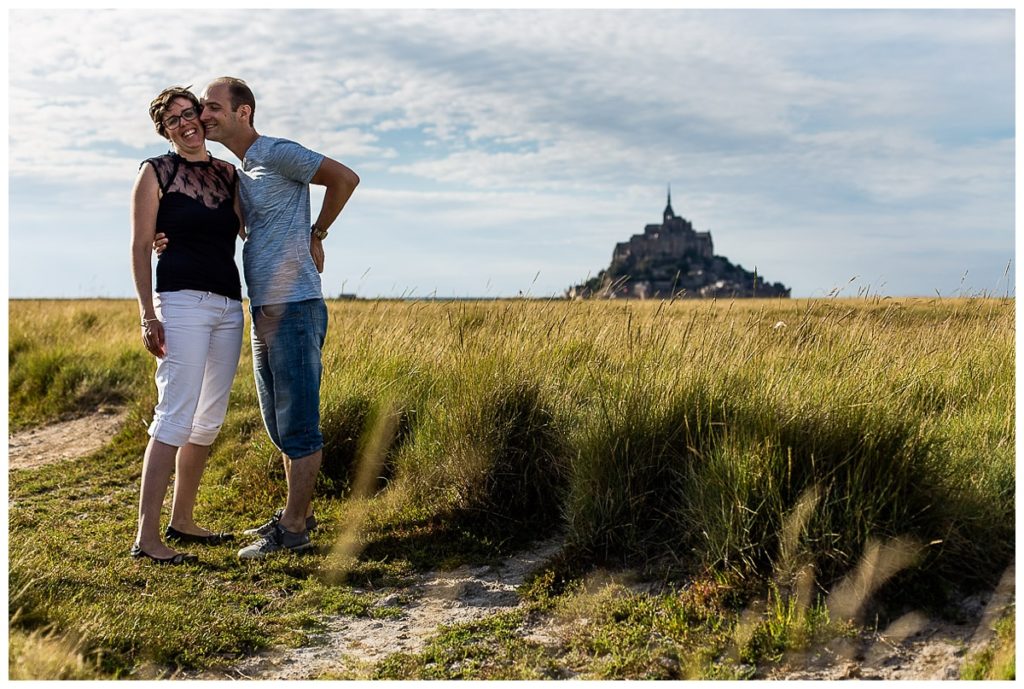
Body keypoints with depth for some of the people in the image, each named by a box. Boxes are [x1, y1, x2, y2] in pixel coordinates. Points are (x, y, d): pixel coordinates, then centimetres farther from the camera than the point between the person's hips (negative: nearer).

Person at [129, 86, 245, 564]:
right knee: (175, 417, -13)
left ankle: (182, 520, 21)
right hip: (182, 301, -6)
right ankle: (146, 535, -10)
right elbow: (140, 247, -2)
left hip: (229, 305, 6)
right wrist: (148, 315, -10)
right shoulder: (155, 172, 1)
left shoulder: (228, 172, 15)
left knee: (209, 421, 9)